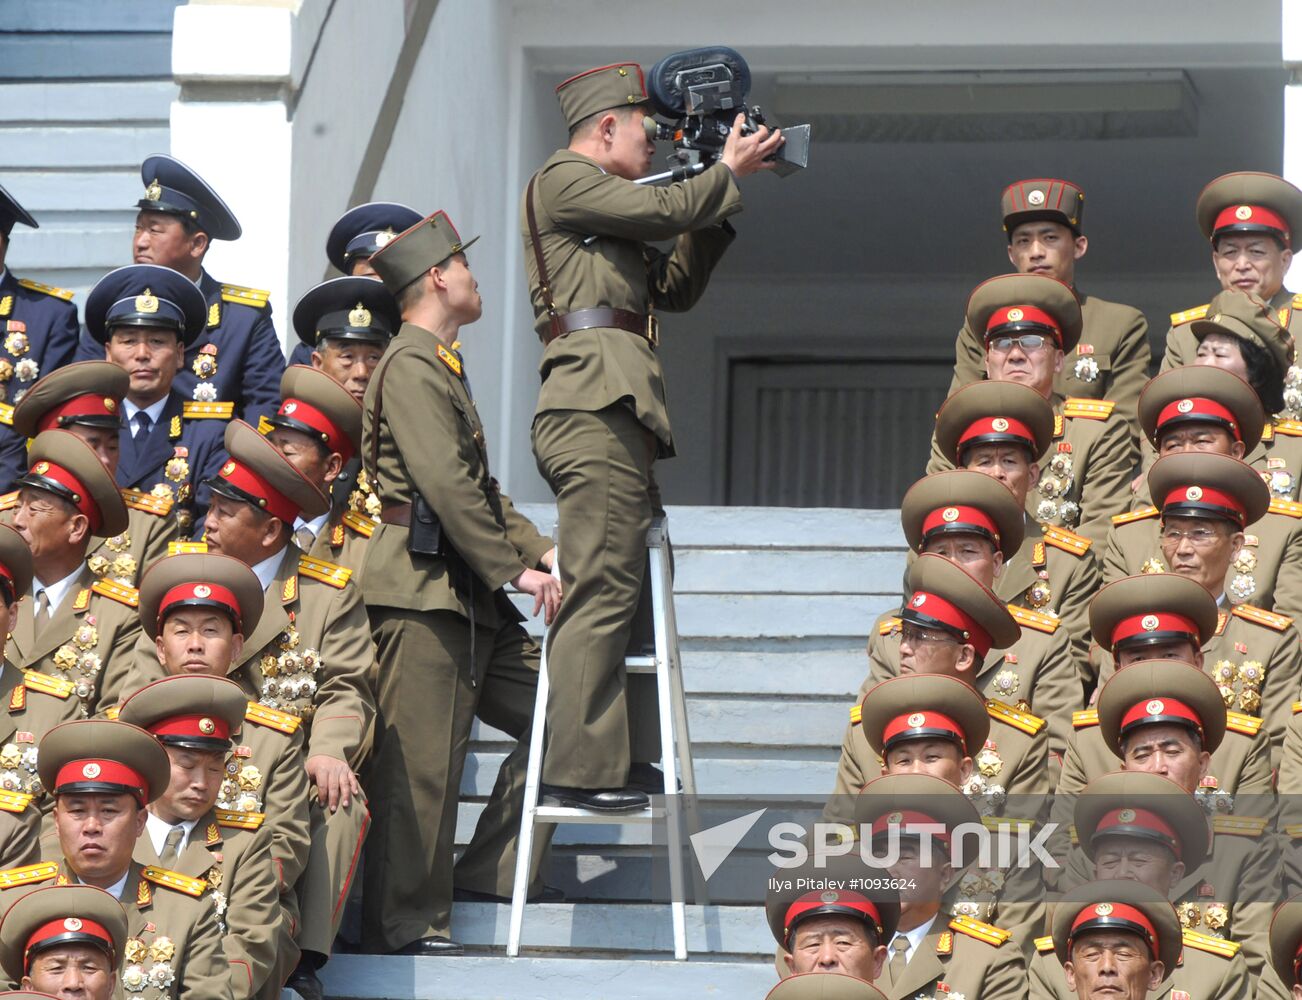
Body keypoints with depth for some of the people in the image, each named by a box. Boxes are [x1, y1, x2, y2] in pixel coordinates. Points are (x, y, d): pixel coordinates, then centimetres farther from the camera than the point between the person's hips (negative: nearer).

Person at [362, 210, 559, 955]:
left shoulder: (443, 366, 23)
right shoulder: (412, 365, -10)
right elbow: (444, 484, -18)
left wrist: (539, 549, 10)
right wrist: (514, 570, -17)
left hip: (470, 597, 10)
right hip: (422, 589, -10)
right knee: (421, 763, -7)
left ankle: (490, 874, 14)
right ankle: (408, 925, -3)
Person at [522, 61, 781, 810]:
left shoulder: (604, 210, 30)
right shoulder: (563, 179, 1)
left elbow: (677, 286, 28)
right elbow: (661, 211, -11)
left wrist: (717, 202, 21)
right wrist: (727, 173, 5)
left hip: (619, 417, 11)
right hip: (596, 406, -11)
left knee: (632, 587, 11)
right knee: (601, 590, -14)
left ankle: (628, 760, 13)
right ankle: (580, 769, -16)